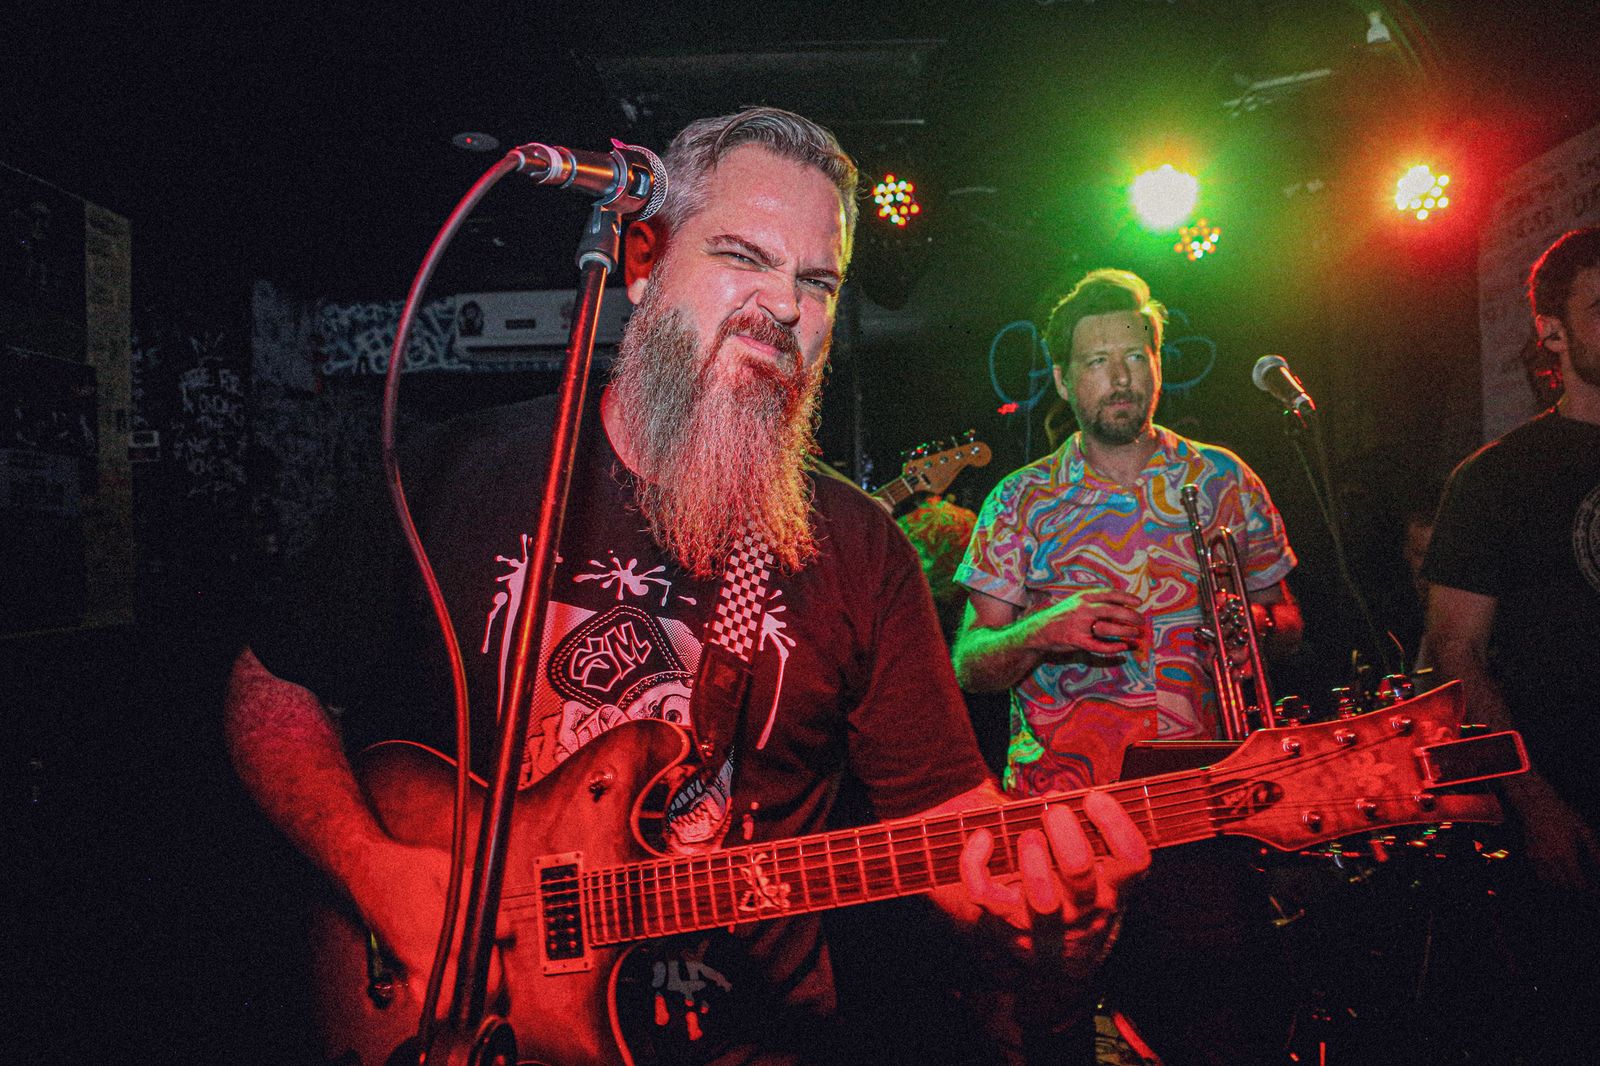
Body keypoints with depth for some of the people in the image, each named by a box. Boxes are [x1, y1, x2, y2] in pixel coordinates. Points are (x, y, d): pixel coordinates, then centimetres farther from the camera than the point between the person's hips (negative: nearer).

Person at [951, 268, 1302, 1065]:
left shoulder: (1224, 480, 8)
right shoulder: (1020, 502, 5)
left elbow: (1286, 623, 14)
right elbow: (968, 666, 2)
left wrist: (1253, 623, -9)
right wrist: (1041, 633, -18)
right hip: (1058, 799, 0)